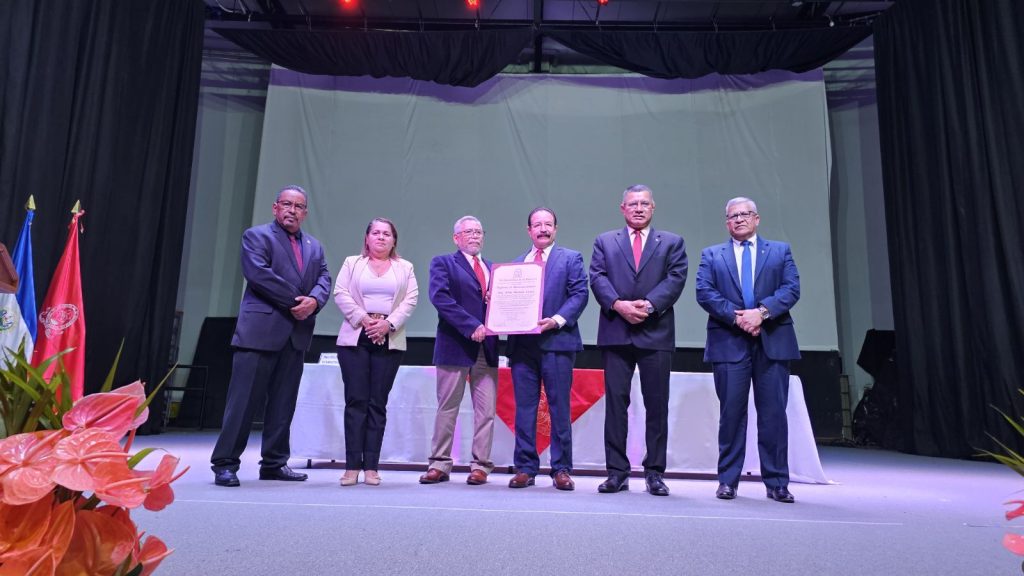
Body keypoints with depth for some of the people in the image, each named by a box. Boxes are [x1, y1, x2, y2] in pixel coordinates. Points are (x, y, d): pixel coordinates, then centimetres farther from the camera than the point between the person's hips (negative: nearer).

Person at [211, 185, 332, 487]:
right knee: (245, 398, -4)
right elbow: (258, 273, -12)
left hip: (297, 333, 6)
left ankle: (274, 463, 18)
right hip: (261, 329, -5)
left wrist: (313, 300, -12)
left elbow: (324, 278, 10)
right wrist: (295, 300, -13)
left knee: (284, 402, 9)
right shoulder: (256, 235, 3)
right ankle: (225, 463, 5)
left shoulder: (314, 246, 20)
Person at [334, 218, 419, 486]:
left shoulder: (405, 268, 14)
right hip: (355, 338, 0)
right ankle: (352, 466, 0)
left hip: (389, 341, 1)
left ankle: (371, 466, 3)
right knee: (356, 400, -3)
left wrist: (388, 324, -11)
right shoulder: (352, 263, 13)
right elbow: (341, 293, 1)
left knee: (378, 403, 1)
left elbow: (411, 300, 3)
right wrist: (364, 320, -11)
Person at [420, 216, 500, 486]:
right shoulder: (443, 263, 4)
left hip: (487, 348, 4)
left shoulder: (493, 268, 19)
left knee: (486, 411, 3)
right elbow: (439, 297, -12)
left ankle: (480, 465, 12)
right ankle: (440, 464, 14)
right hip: (455, 346, -4)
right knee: (447, 408, 4)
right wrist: (471, 326, -18)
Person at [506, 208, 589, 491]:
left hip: (557, 342, -3)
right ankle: (525, 468, 15)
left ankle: (561, 469, 11)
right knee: (524, 408, 7)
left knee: (559, 408, 2)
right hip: (522, 343, 4)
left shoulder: (571, 258, 7)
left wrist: (558, 319, -16)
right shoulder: (515, 263, 19)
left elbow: (579, 294, -3)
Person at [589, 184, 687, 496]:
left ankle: (654, 472, 14)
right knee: (615, 401, 2)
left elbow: (675, 279, -1)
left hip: (656, 333, 0)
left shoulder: (672, 243, 12)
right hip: (616, 332, 1)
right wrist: (619, 305, -14)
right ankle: (617, 471, 11)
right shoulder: (605, 241, 14)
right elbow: (597, 277, 2)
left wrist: (649, 305, -15)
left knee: (657, 404, 4)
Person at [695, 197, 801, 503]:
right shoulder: (711, 255, 13)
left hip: (773, 341, 1)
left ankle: (777, 483, 12)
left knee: (774, 413, 3)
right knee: (731, 412, 2)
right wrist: (736, 316, -14)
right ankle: (727, 480, 11)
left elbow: (792, 288, 1)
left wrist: (762, 311, -15)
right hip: (729, 343, 0)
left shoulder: (780, 250, 15)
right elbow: (704, 292, 0)